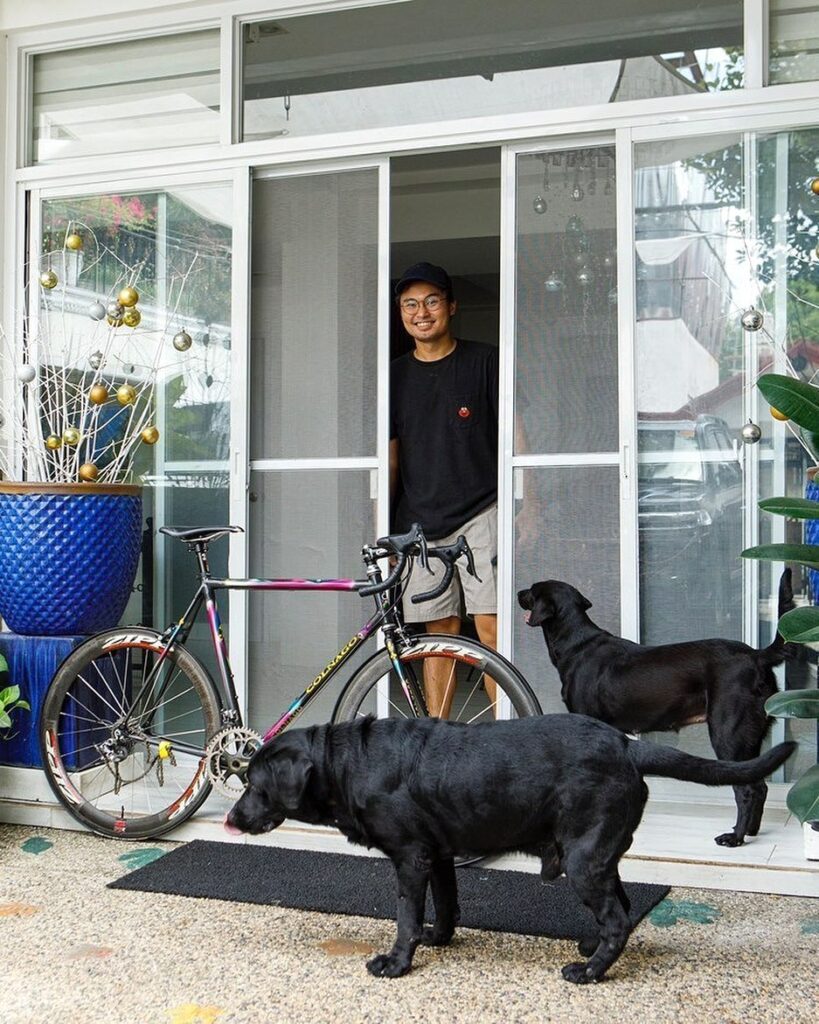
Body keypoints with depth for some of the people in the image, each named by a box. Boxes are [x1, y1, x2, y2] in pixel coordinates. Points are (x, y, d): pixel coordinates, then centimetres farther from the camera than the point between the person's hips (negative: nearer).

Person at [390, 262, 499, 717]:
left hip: (480, 514, -3)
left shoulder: (485, 361, 4)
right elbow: (390, 458, 15)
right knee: (439, 634, 5)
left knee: (492, 629, -10)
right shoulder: (396, 376, 14)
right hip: (419, 523, 4)